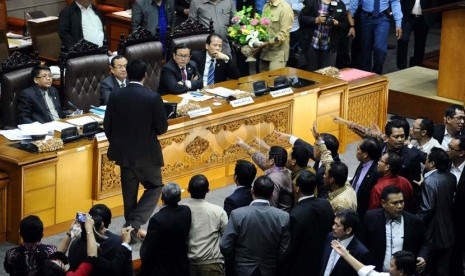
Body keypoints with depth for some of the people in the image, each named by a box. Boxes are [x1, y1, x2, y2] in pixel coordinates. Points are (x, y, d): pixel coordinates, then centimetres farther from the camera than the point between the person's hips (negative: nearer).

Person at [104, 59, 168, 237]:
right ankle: (134, 223, -4)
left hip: (123, 153, 4)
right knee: (154, 187, 12)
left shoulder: (115, 97, -6)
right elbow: (162, 127, -10)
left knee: (129, 192, 16)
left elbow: (107, 125, 0)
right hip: (147, 153, -4)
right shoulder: (153, 98, -16)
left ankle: (131, 228, 24)